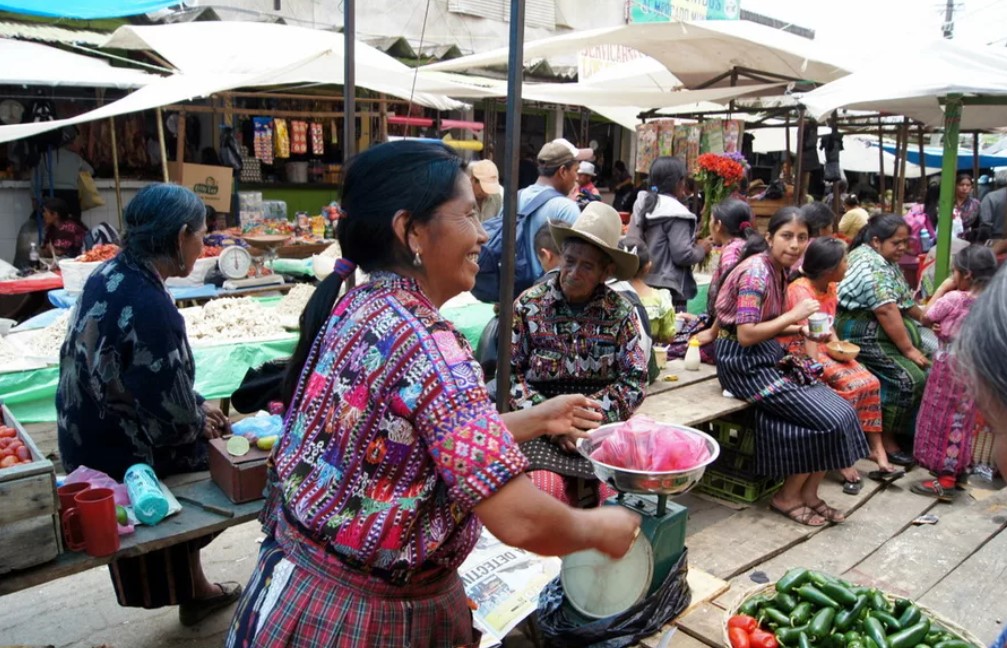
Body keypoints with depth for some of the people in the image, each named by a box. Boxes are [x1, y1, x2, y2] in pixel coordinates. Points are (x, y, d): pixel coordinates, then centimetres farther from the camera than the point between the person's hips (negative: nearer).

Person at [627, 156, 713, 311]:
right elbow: (682, 255, -19)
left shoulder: (642, 205, 9)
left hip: (641, 284, 8)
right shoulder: (676, 213, -15)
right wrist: (702, 249, 1)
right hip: (668, 288, -8)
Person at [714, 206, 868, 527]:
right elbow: (746, 335, -24)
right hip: (745, 363, -9)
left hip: (770, 357, 9)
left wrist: (800, 329, 1)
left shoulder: (778, 270, 9)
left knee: (842, 412, 0)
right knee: (828, 421, -12)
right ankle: (787, 497, 6)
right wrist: (794, 315, -17)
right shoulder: (756, 271, -18)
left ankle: (808, 492, 11)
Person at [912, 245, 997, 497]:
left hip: (951, 365, -7)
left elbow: (926, 317, -8)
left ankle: (945, 479, 8)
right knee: (961, 417, 18)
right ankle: (958, 467, 31)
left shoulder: (954, 298, -20)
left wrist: (943, 287, -5)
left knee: (945, 418, 3)